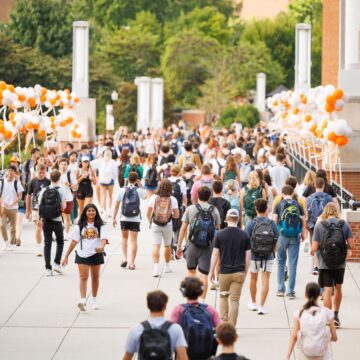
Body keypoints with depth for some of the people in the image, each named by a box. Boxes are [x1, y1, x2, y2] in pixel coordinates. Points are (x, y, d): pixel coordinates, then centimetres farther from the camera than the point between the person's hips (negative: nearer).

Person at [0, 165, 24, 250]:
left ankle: (12, 243, 16)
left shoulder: (17, 183, -1)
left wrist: (11, 205, -16)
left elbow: (20, 196, -4)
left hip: (13, 208, -1)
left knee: (13, 227, 4)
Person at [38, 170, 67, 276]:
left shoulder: (44, 190, 1)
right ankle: (57, 263, 4)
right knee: (60, 242, 16)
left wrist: (40, 218, 12)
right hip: (57, 220, -2)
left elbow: (39, 205, 1)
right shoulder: (61, 190, -7)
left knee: (47, 243, 6)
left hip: (46, 220, 2)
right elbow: (63, 207, -9)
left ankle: (48, 268, 0)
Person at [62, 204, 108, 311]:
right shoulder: (80, 226, 4)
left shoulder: (100, 225, 2)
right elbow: (74, 241, 5)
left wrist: (101, 247, -34)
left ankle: (94, 300, 28)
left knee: (95, 277, 13)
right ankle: (82, 300, -24)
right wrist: (66, 256, 3)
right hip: (82, 254, -1)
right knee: (83, 277, -12)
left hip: (96, 254, 1)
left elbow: (104, 238, -11)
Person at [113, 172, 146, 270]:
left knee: (124, 238, 20)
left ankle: (124, 258, 8)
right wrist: (140, 186, 17)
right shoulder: (139, 191, -5)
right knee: (134, 240, 4)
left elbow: (116, 205, -1)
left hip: (124, 218, 1)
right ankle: (132, 263, 2)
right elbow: (145, 196, 20)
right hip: (135, 219, -1)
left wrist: (114, 218, 7)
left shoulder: (122, 190, -5)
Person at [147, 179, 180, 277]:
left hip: (155, 225, -1)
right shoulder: (172, 199, -9)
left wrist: (150, 221, 15)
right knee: (167, 246, 20)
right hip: (168, 225, 1)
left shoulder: (153, 198, -8)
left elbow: (148, 214, -4)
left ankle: (156, 268, -22)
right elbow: (176, 215, -7)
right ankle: (167, 266, 33)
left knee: (156, 246, -6)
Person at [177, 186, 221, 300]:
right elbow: (217, 230, 5)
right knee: (203, 274, 0)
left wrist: (179, 246, 6)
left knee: (191, 270, 17)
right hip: (208, 246, 0)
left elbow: (183, 229, 0)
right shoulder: (214, 210, 2)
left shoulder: (190, 209, -1)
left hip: (192, 244, 0)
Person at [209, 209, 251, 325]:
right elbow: (248, 256, 2)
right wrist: (245, 272, 13)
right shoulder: (244, 235, -1)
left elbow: (215, 254, -3)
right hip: (239, 272, 0)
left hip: (224, 272, 0)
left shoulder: (220, 234, -5)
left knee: (223, 296, 19)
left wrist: (212, 271, 7)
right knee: (234, 300, 3)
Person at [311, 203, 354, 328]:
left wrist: (313, 251, 14)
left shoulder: (319, 225, -6)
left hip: (325, 264, -2)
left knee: (327, 290, 2)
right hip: (340, 263, 2)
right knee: (338, 287, 22)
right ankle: (336, 315, 30)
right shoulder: (344, 224, -3)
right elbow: (351, 245, -5)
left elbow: (314, 248, -9)